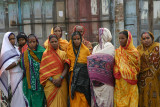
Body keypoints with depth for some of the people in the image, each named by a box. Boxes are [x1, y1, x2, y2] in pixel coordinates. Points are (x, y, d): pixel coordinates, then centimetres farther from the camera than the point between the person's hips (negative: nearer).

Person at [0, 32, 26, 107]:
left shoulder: (16, 48, 12)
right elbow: (6, 67, -14)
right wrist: (18, 61, -15)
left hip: (21, 74, 6)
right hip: (15, 76, -6)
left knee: (22, 94, 6)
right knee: (17, 95, -5)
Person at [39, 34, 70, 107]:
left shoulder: (63, 54, 6)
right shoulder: (45, 54, 6)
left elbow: (66, 69, 1)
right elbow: (43, 70, 1)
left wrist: (60, 79, -15)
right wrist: (52, 80, -10)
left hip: (61, 82, 0)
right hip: (49, 83, 0)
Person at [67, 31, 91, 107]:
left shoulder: (86, 50, 2)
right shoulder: (69, 50, 7)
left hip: (84, 76, -1)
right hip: (74, 77, 2)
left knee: (84, 99, -3)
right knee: (75, 99, 1)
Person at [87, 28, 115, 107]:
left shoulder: (109, 46, -3)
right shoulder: (96, 47, 17)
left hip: (105, 78, -6)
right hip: (96, 79, 6)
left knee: (105, 99, -4)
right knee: (96, 99, 7)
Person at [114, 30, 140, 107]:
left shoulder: (134, 52, -4)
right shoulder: (117, 52, 5)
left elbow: (137, 68, 6)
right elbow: (115, 67, 11)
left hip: (130, 84, -2)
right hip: (119, 83, 2)